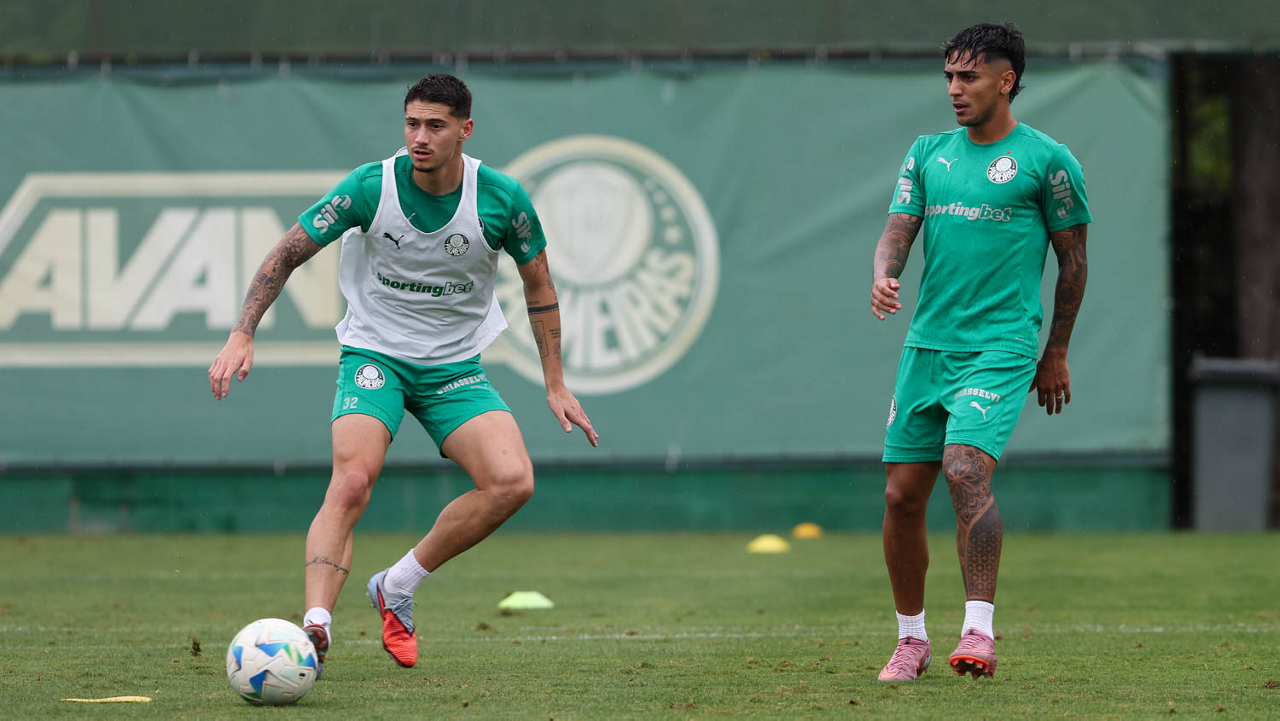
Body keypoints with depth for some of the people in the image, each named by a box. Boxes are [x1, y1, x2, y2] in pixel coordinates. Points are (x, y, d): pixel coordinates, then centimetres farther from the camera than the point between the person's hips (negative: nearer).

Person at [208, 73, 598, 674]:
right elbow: (287, 254, -5)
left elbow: (538, 284, 7)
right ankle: (315, 628, -35)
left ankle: (399, 586, -1)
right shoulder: (370, 187, -14)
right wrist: (242, 336, -16)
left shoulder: (502, 198, -10)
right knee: (351, 483, -28)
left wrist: (555, 384, 7)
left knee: (512, 483, -20)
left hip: (456, 366, 2)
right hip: (374, 355, -2)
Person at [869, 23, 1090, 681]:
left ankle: (979, 631, -26)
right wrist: (883, 278, -15)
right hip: (926, 346, 5)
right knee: (902, 496, 4)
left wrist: (1056, 353, 8)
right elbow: (897, 232, 8)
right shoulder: (928, 153, 13)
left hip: (1001, 348, -5)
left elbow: (1072, 260, 6)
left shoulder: (1047, 160, -1)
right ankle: (911, 639, 18)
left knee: (967, 471, -25)